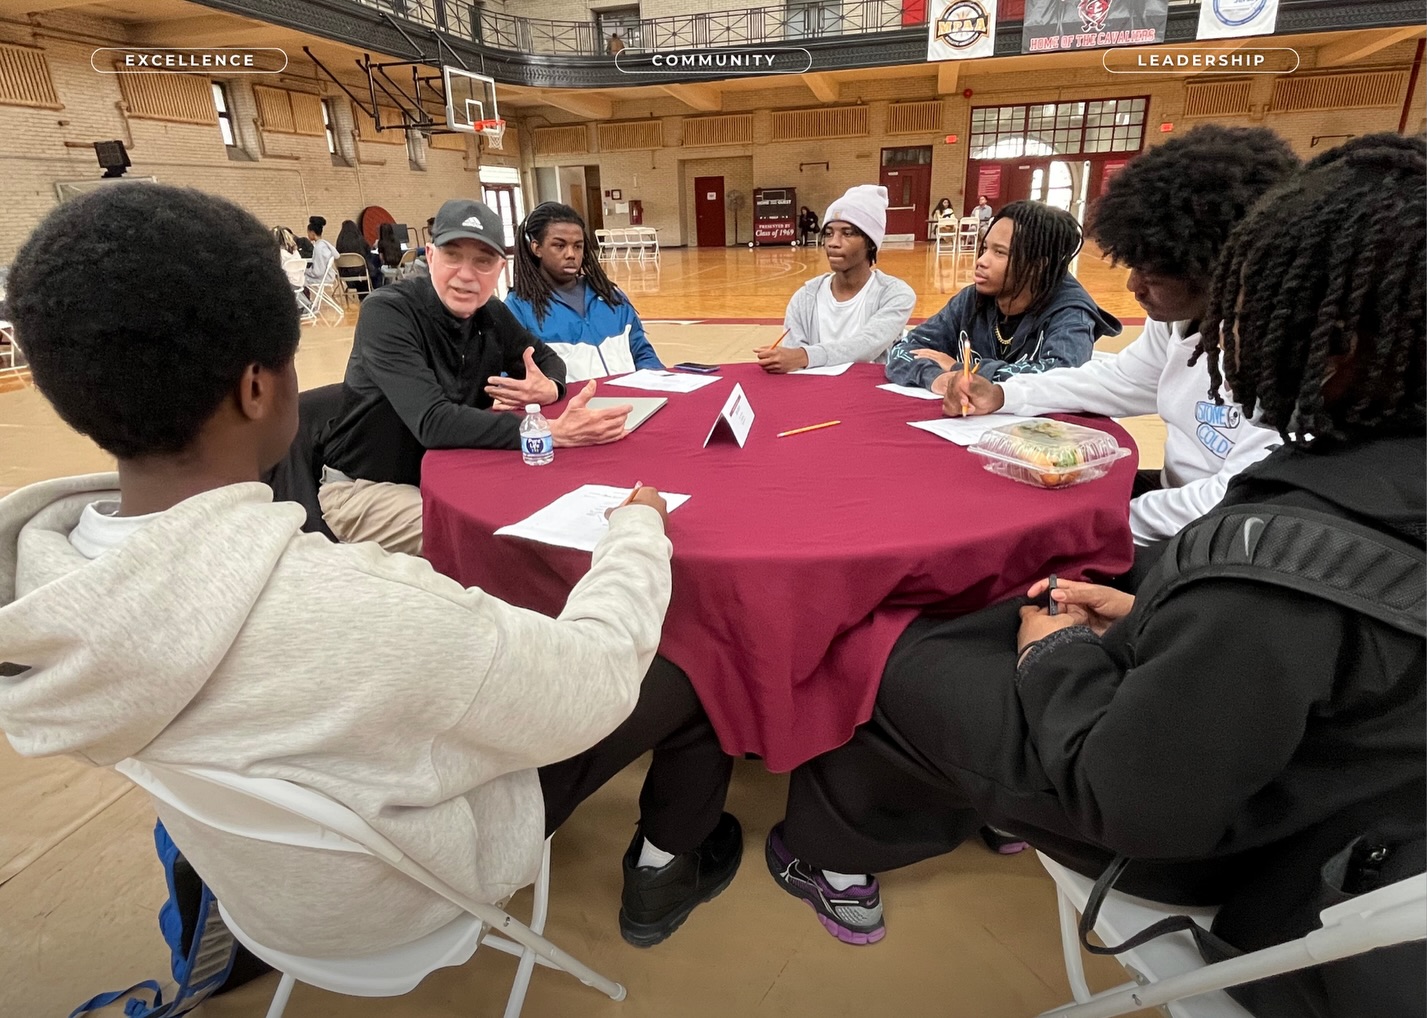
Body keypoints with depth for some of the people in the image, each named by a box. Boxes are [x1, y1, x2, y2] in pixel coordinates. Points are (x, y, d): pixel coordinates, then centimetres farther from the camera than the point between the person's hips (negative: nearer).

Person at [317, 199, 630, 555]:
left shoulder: (490, 315, -3)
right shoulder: (386, 313, -22)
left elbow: (547, 359, 11)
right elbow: (433, 422, -35)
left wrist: (551, 388, -16)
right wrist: (552, 431, -45)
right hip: (365, 487, -6)